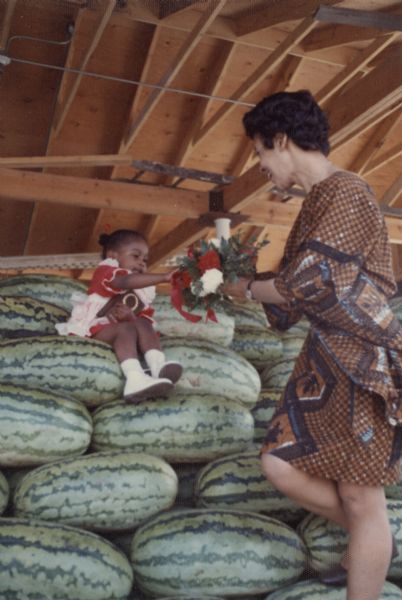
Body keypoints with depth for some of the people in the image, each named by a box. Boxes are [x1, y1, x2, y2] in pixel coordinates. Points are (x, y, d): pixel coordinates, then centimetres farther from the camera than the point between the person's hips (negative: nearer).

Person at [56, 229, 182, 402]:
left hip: (117, 336, 6)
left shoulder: (142, 292, 24)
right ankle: (135, 379, -53)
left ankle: (158, 368, -43)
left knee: (143, 326, -21)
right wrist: (164, 277, -30)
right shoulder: (105, 271, 3)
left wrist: (131, 317, -18)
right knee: (125, 328, -31)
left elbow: (146, 321, 6)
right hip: (92, 331, -6)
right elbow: (127, 282, -22)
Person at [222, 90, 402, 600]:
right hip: (323, 357, 10)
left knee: (359, 494, -1)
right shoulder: (316, 202, 15)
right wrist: (237, 276, 12)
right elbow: (297, 281, 19)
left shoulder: (345, 194, -14)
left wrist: (245, 288, -3)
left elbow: (304, 284, -20)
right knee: (280, 465, 11)